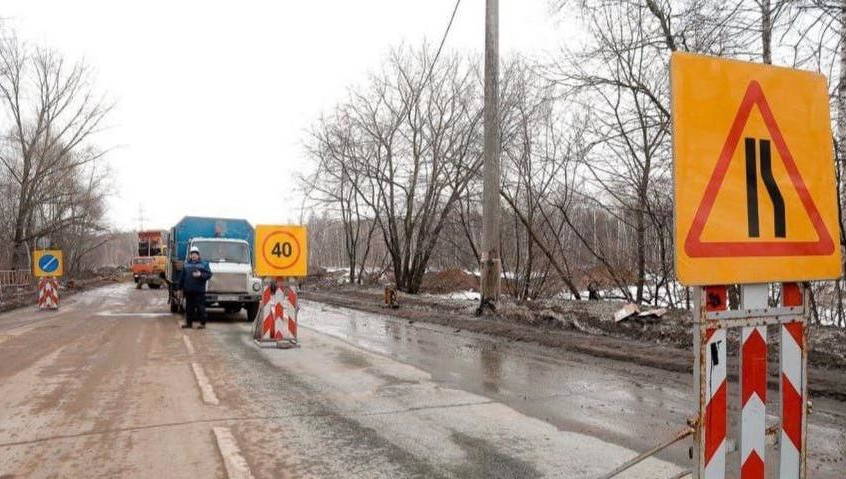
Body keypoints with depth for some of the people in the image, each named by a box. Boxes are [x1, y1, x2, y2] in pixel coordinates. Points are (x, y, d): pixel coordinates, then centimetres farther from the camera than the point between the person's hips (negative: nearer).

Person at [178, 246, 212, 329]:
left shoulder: (204, 264, 6)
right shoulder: (186, 264, 15)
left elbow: (209, 274, -2)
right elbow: (182, 277, 16)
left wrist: (200, 275, -18)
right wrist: (180, 287, 13)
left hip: (199, 290, -4)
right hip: (188, 290, 4)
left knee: (200, 307, -3)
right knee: (189, 307, 9)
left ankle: (202, 323, 3)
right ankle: (189, 322, 18)